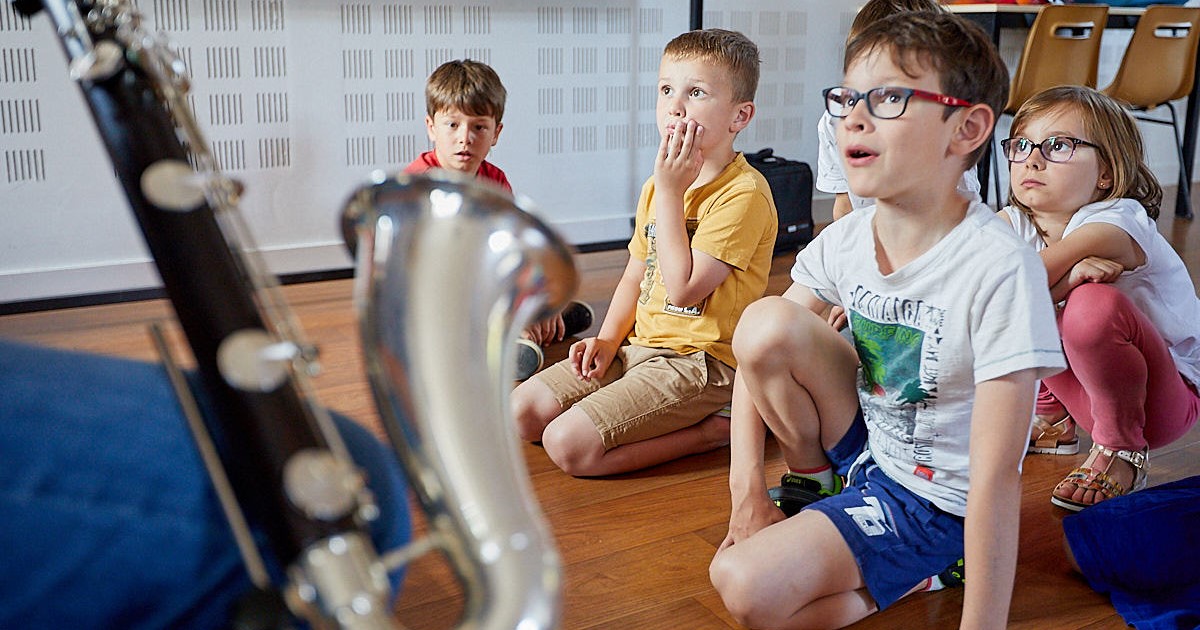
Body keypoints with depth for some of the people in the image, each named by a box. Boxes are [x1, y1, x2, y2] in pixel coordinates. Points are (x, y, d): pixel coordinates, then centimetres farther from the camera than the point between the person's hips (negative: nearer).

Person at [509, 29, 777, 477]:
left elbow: (682, 289, -24)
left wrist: (670, 192, -20)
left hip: (698, 360, -9)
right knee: (523, 411, 2)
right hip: (639, 346, 9)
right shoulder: (657, 186, 12)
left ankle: (711, 430, -5)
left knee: (568, 444, -21)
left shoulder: (744, 193, -16)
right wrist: (608, 339, 1)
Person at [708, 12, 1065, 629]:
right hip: (864, 442, 6)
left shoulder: (1000, 269, -28)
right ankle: (815, 485, 6)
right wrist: (746, 487, -7)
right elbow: (756, 354, 2)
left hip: (936, 501, -6)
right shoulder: (845, 240, -9)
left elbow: (995, 477, -29)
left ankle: (918, 575, 3)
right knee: (765, 324, -17)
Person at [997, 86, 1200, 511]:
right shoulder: (1014, 222, -5)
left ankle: (1120, 450, -14)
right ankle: (1052, 420, 11)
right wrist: (1067, 276, -32)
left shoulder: (1113, 227, -26)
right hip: (1085, 388, 7)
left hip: (1164, 400, -7)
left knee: (1093, 305, -36)